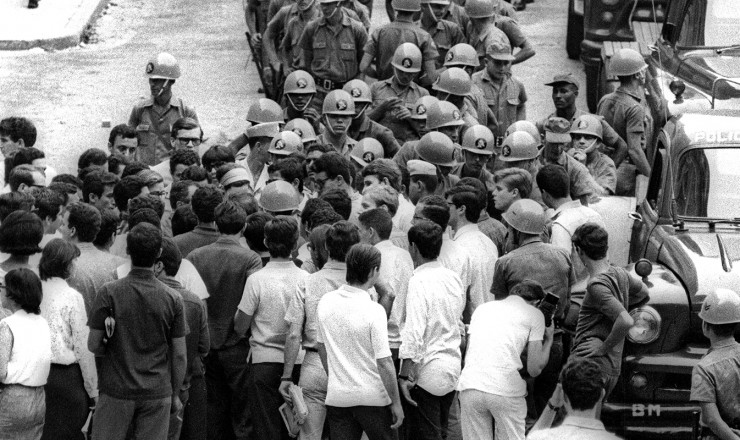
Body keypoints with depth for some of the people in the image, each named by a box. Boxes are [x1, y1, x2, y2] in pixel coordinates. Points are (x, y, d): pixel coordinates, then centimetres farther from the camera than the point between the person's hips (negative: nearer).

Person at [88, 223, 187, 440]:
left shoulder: (110, 292, -8)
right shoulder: (173, 298, -4)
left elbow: (93, 345, -6)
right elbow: (180, 355, 0)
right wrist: (175, 394, 12)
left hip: (116, 390, -1)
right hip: (157, 393, 1)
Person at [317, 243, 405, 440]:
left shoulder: (325, 302, -1)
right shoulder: (374, 311, -17)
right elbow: (384, 363, -16)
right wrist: (396, 403, -7)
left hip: (337, 396, 4)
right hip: (373, 397, -4)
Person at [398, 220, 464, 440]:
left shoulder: (419, 282, -16)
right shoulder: (453, 278, 7)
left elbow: (414, 333, -22)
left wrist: (405, 375, -21)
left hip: (427, 372, -7)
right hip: (453, 367, 7)